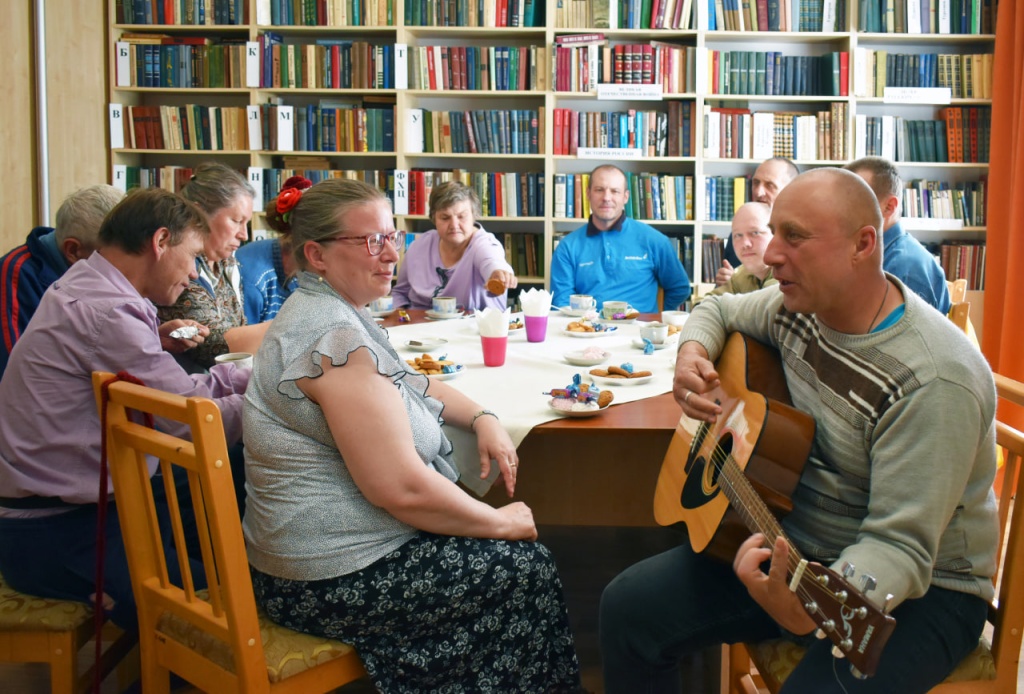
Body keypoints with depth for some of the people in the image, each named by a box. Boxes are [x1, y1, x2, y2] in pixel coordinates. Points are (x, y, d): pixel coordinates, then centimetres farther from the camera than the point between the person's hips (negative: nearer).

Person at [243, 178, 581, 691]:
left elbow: (410, 384, 22)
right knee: (529, 569, 1)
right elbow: (402, 489, -28)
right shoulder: (334, 335, -25)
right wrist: (502, 523, -13)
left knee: (516, 552, 18)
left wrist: (482, 419, 4)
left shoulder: (328, 311, 8)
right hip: (334, 581, -10)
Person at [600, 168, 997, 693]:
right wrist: (691, 354, -7)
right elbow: (718, 310, 17)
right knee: (626, 607, -4)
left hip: (923, 584, -6)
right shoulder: (798, 307, -3)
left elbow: (900, 546, -29)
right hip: (791, 541, 7)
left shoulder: (935, 381, -27)